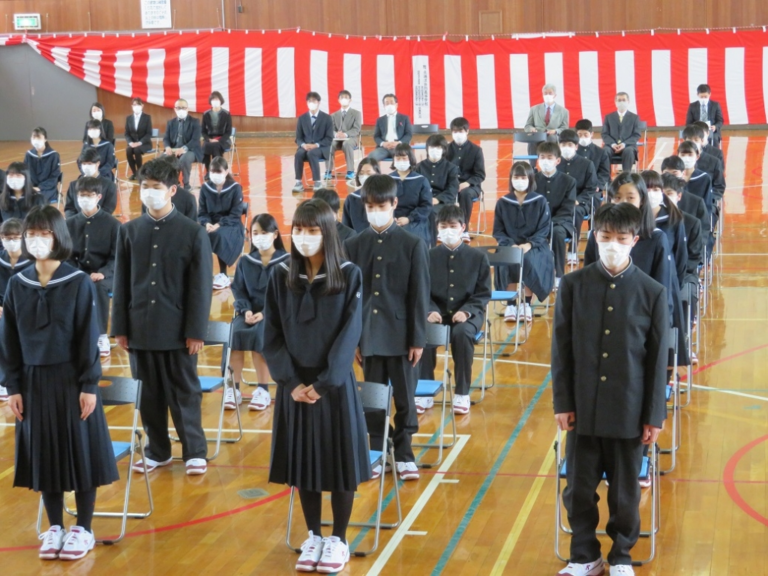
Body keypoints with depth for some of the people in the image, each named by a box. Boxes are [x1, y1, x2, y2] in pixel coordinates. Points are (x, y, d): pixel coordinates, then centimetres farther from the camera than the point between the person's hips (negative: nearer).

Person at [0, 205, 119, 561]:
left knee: (80, 451, 4)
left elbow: (88, 337, -7)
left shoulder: (78, 282, -7)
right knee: (45, 453, 9)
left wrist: (89, 385, -11)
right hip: (34, 381, 3)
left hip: (71, 378, -3)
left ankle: (83, 529, 16)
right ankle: (54, 527, 21)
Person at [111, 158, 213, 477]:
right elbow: (121, 283, 7)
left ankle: (195, 451, 14)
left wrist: (196, 331, -10)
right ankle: (158, 451, 21)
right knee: (149, 394, 9)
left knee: (184, 392, 4)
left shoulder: (193, 232, -4)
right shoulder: (129, 231, 6)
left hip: (178, 329, -3)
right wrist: (120, 328, 3)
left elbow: (201, 286, -6)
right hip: (141, 328, 3)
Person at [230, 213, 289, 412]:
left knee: (259, 335, -34)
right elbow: (238, 291, 8)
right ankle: (234, 388, -20)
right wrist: (245, 309, -12)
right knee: (235, 332, -29)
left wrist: (265, 313, -18)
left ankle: (263, 390, -22)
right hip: (249, 311, 3)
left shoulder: (286, 261, -1)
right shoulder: (245, 261, 11)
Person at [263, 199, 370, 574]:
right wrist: (291, 381, -10)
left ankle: (338, 540, 17)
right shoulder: (281, 276, 1)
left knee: (339, 461, 4)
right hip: (295, 385, 2)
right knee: (303, 461, 8)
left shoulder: (349, 275, -7)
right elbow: (271, 334, 0)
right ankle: (313, 536, 22)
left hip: (334, 384, -2)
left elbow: (349, 334, -10)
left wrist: (324, 382, -15)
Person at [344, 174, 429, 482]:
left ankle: (404, 454, 20)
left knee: (405, 398, 7)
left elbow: (420, 296, -3)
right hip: (368, 335, 2)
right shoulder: (354, 246, 3)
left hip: (400, 335, -2)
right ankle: (376, 453, 20)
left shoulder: (413, 245, -4)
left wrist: (418, 339, -6)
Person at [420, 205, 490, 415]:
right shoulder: (429, 256, 5)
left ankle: (462, 393, -20)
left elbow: (483, 294, 2)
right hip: (437, 312, 1)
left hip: (467, 314, -1)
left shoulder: (478, 257, 3)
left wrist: (466, 311, -16)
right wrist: (430, 310, -17)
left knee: (462, 333, -35)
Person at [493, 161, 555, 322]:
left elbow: (544, 230, -2)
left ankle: (526, 304, -18)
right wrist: (511, 245, -15)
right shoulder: (502, 203, 5)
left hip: (534, 245, -1)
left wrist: (529, 244, -18)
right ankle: (510, 304, -21)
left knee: (529, 261, -34)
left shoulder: (540, 201, 2)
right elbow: (498, 231, 4)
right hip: (510, 245, 1)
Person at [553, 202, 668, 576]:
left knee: (624, 490, 10)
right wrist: (562, 402, -1)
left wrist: (654, 415, -2)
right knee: (579, 487, 9)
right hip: (583, 407, 1)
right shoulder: (573, 285, -1)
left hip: (629, 410, -1)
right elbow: (561, 348, 2)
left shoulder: (652, 292, -4)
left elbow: (658, 359, -1)